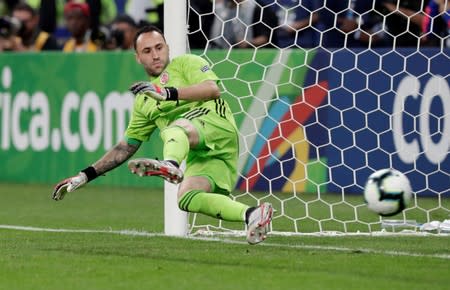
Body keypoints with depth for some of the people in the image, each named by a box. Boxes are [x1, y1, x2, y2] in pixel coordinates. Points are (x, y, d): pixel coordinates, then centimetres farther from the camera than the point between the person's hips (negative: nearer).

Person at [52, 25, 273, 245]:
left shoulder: (185, 63, 14)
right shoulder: (143, 101, 30)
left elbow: (212, 89, -6)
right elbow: (125, 148, 31)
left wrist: (167, 93, -17)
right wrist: (85, 176, 24)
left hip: (214, 121, -6)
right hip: (200, 153, 6)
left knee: (175, 127, -37)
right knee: (186, 198, -24)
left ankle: (171, 165, -69)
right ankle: (251, 214, -26)